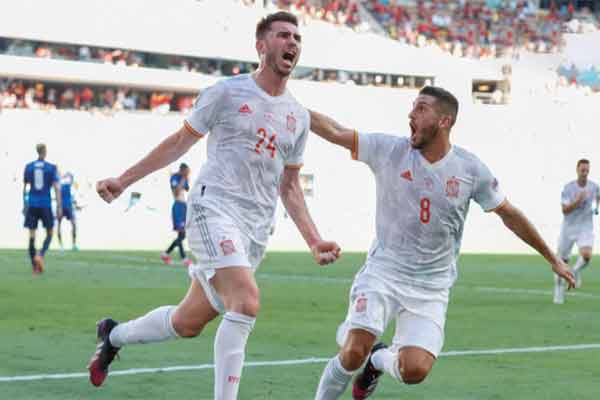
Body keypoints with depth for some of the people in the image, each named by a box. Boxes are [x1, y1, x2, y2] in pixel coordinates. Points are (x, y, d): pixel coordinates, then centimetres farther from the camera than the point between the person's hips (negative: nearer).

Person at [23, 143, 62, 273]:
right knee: (49, 234, 12)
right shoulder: (52, 168, -3)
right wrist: (59, 207, -6)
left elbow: (25, 187, 9)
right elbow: (56, 188, -8)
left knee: (32, 236, 4)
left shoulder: (28, 167, 4)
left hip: (32, 204, 2)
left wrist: (25, 204, 19)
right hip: (46, 204, -2)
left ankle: (35, 267, 0)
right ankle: (40, 255, -15)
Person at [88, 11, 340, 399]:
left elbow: (289, 186, 20)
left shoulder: (299, 116, 15)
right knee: (246, 302, -26)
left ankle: (114, 335, 35)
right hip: (215, 208, -6)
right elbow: (180, 142, 9)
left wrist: (314, 240, 9)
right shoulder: (227, 93, -1)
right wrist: (124, 180, 8)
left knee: (190, 322, 9)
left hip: (257, 228, 6)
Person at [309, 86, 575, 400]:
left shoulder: (471, 170, -3)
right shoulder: (389, 150, -5)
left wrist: (552, 259, 14)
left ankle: (379, 359, 21)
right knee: (354, 354, -21)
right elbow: (335, 133, -10)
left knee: (415, 370, -15)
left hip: (431, 288, 1)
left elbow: (510, 215, 8)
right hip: (382, 273, -1)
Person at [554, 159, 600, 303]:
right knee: (562, 261, 7)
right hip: (568, 228, -1)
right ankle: (559, 292, 27)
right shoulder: (568, 188, -12)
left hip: (586, 228, 1)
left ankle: (576, 270, 8)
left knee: (587, 256, -26)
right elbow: (565, 210, -18)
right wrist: (578, 200, -31)